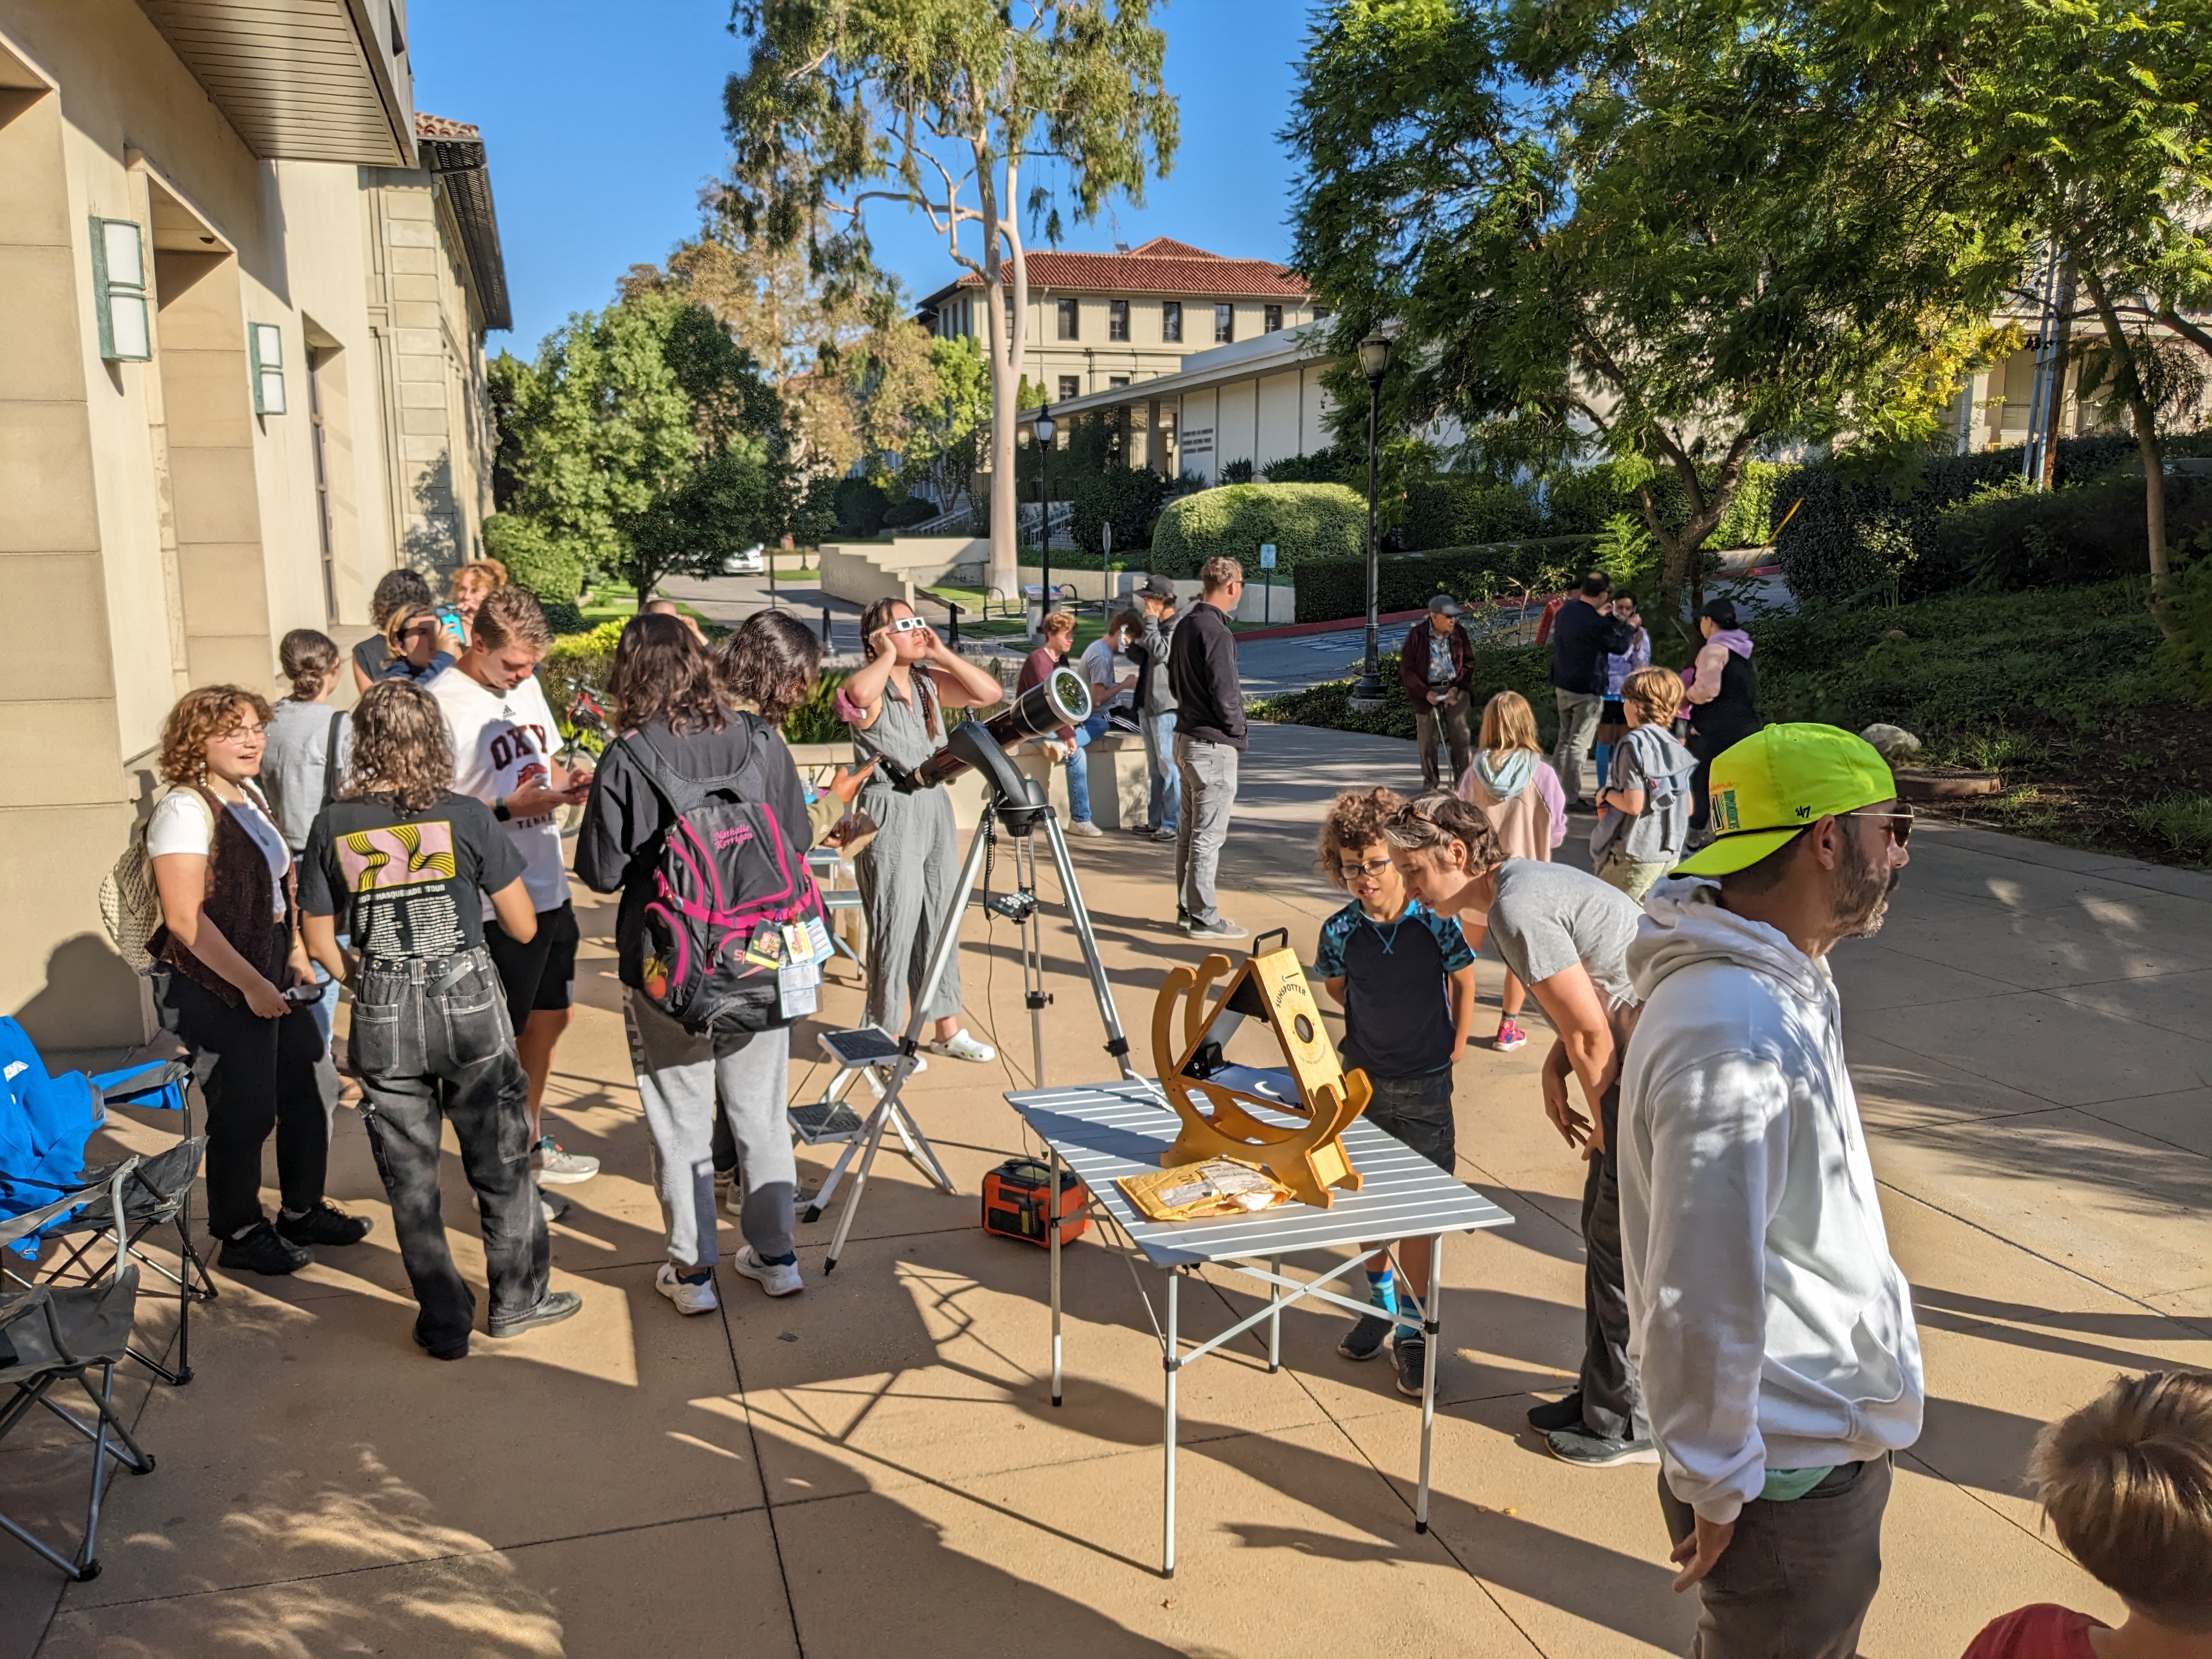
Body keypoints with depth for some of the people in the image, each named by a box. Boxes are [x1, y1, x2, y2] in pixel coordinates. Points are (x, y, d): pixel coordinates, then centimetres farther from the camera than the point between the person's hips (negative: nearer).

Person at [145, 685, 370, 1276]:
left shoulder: (250, 796, 9)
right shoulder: (185, 810, -17)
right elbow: (184, 918, -22)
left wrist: (296, 955, 12)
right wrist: (251, 984, -21)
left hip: (271, 971, 9)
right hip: (215, 986, -8)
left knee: (309, 1091, 14)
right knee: (245, 1111, 3)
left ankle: (303, 1210, 32)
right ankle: (240, 1235, 21)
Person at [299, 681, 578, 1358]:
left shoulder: (334, 826, -3)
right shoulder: (464, 816, -10)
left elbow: (320, 940, 5)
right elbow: (524, 926, -4)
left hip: (383, 1020, 2)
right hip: (468, 1004, -2)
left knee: (410, 1178, 14)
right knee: (500, 1163, 15)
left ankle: (445, 1322, 23)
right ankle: (517, 1299, 28)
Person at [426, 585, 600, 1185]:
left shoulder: (525, 684, 8)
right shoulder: (442, 704, -17)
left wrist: (569, 783, -1)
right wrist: (508, 809, -26)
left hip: (551, 890, 8)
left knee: (549, 1020, 21)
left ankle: (532, 1145, 40)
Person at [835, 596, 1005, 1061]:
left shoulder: (929, 681, 12)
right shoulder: (871, 685, -8)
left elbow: (989, 692, 4)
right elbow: (858, 695, -33)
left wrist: (943, 654, 0)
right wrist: (888, 656, -17)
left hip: (935, 808, 7)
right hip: (889, 811, -7)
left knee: (942, 919, 11)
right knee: (895, 925, -4)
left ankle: (948, 1028, 22)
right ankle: (885, 1036, 8)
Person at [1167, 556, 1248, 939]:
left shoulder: (1185, 626, 10)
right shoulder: (1215, 631, -18)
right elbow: (1225, 692, -19)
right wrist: (1236, 732, -4)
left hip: (1186, 739, 10)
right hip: (1214, 745, -9)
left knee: (1188, 831, 15)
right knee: (1208, 836, -3)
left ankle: (1187, 909, 23)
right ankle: (1203, 918, 2)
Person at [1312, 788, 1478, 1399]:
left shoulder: (1437, 922, -15)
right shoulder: (1341, 930, -10)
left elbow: (1463, 981, 2)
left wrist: (1455, 1048, 3)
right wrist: (1379, 1024, 7)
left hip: (1424, 1085, -2)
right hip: (1363, 1080, 2)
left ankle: (1413, 1327, 17)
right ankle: (1379, 1304, 35)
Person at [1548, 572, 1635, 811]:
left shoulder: (1565, 611, 1)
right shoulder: (1597, 624, -22)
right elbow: (1620, 645, -5)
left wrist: (1599, 615, 24)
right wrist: (1629, 627, 12)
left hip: (1562, 686, 8)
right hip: (1587, 692, -8)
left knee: (1564, 739, 18)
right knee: (1579, 744, -2)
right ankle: (1573, 797, 2)